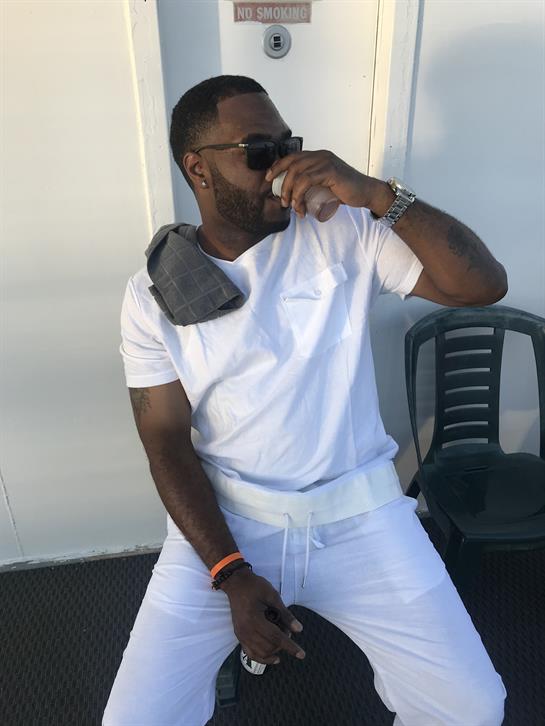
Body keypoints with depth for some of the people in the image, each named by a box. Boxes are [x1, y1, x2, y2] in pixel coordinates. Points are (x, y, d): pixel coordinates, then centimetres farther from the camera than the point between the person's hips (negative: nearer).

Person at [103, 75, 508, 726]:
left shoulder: (345, 234, -3)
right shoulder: (153, 293, -4)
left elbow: (485, 284, -9)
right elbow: (167, 442, -5)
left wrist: (377, 194, -20)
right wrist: (231, 574, -14)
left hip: (359, 509, 1)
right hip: (223, 516, 1)